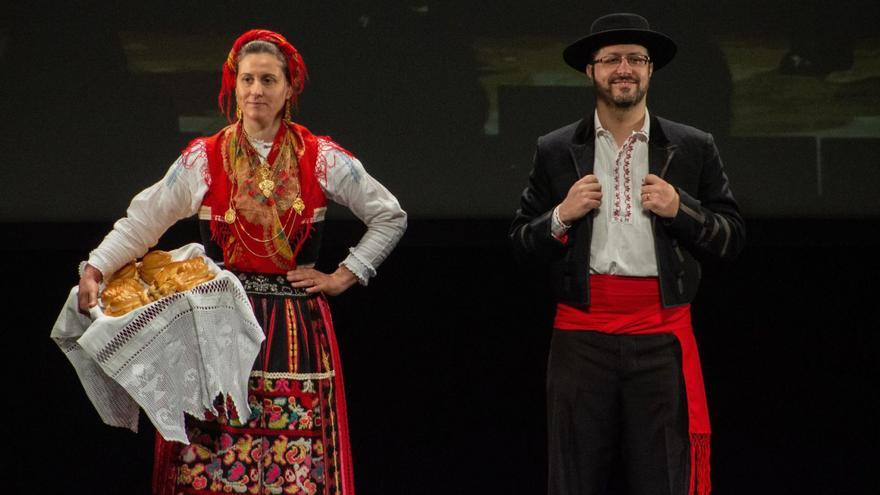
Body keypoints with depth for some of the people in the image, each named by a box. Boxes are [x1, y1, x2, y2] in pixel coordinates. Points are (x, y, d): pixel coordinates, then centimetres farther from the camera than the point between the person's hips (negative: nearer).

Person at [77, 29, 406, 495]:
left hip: (296, 329, 0)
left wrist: (343, 277, 5)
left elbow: (390, 217, 11)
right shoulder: (203, 160, 5)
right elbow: (141, 222, 7)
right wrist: (94, 270, -6)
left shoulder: (322, 160, 3)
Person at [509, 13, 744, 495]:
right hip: (581, 335, 0)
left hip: (661, 336, 0)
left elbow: (732, 238, 8)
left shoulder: (693, 149, 8)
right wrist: (561, 217, -7)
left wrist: (680, 210, -8)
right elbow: (520, 242, 11)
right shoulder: (555, 152, 9)